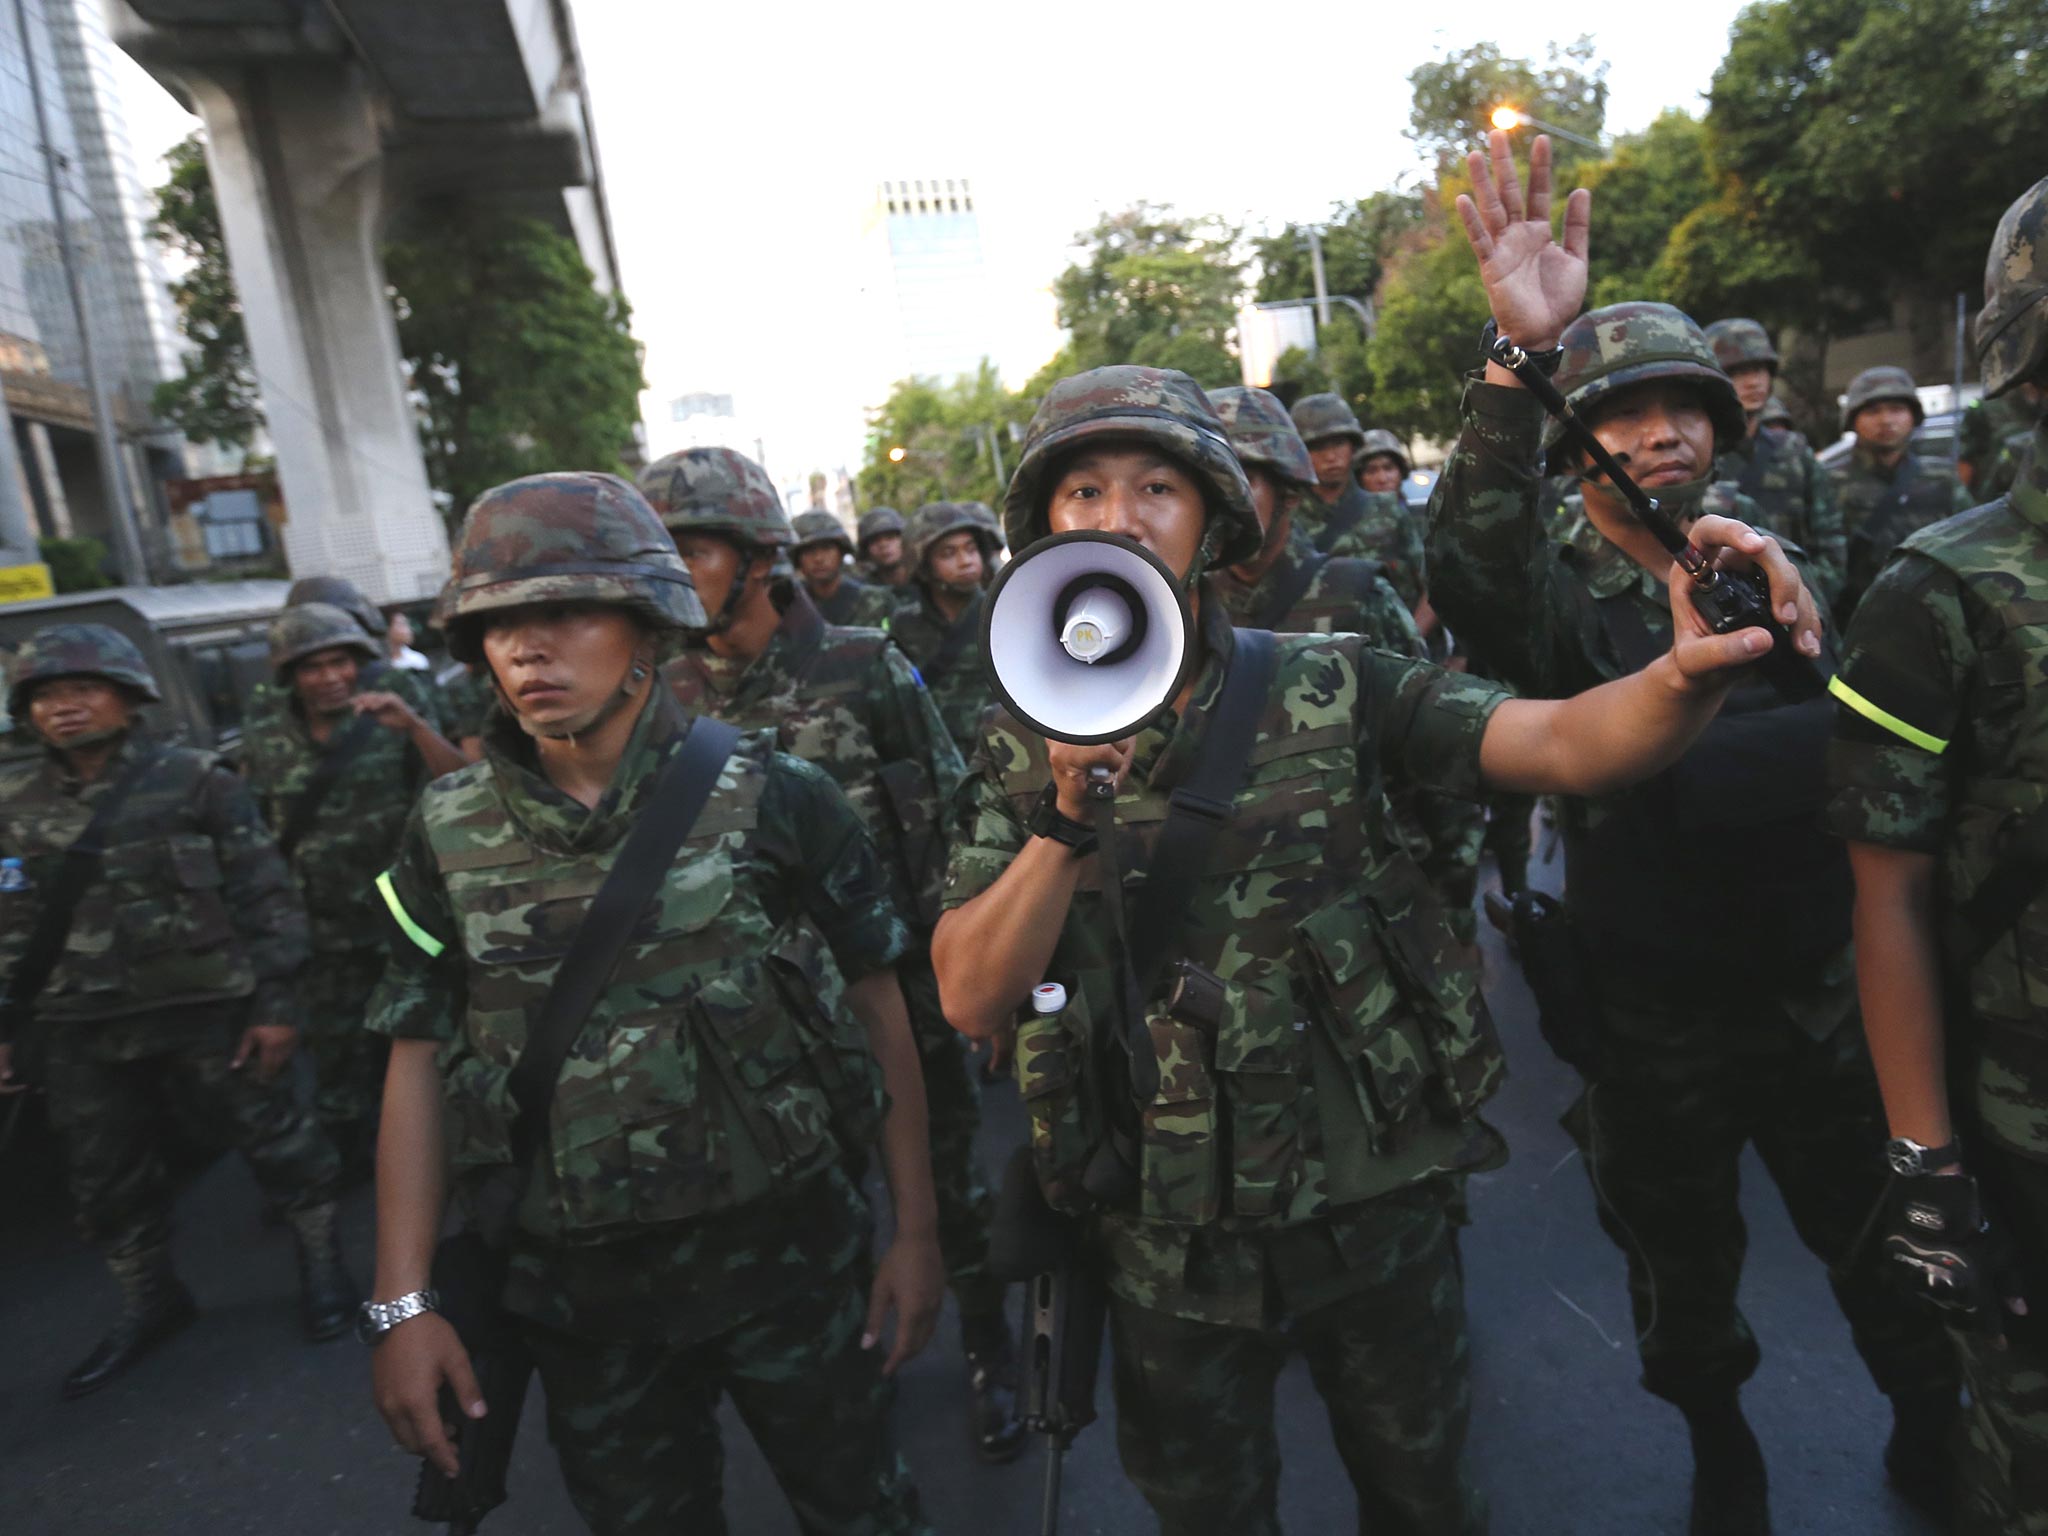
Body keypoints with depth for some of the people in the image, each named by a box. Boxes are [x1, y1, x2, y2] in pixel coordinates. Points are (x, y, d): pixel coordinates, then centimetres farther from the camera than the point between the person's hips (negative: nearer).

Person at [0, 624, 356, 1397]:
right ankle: (146, 1300, 37)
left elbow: (266, 899, -7)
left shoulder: (196, 782, -6)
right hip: (79, 1034, 4)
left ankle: (321, 1258, 29)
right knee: (107, 1179, 15)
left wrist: (274, 1004, -10)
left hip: (205, 1013, -4)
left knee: (272, 1138, 6)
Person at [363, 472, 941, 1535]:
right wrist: (403, 1303, -1)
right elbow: (419, 1065, 2)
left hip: (784, 1247, -2)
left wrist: (915, 1231, -4)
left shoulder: (768, 796, -12)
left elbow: (877, 1007, -6)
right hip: (578, 1286, 3)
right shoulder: (447, 835, -3)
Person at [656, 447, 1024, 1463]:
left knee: (945, 1170, 11)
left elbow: (953, 813, -6)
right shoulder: (672, 695, 0)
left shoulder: (866, 666, -10)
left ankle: (989, 1356, 35)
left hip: (900, 968, -3)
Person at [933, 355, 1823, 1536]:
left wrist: (1692, 672, -39)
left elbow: (1569, 744, -19)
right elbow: (972, 998, -14)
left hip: (1374, 1206, 0)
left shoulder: (1329, 687, -8)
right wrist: (1072, 820, -27)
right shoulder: (1024, 752, -6)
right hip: (1170, 1248, 1)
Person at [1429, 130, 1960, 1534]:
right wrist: (1520, 355, -41)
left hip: (1824, 1000, 2)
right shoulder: (1559, 593, -8)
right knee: (1684, 1263, 18)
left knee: (1882, 1245, 20)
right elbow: (1467, 565, -34)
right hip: (1653, 1031, -2)